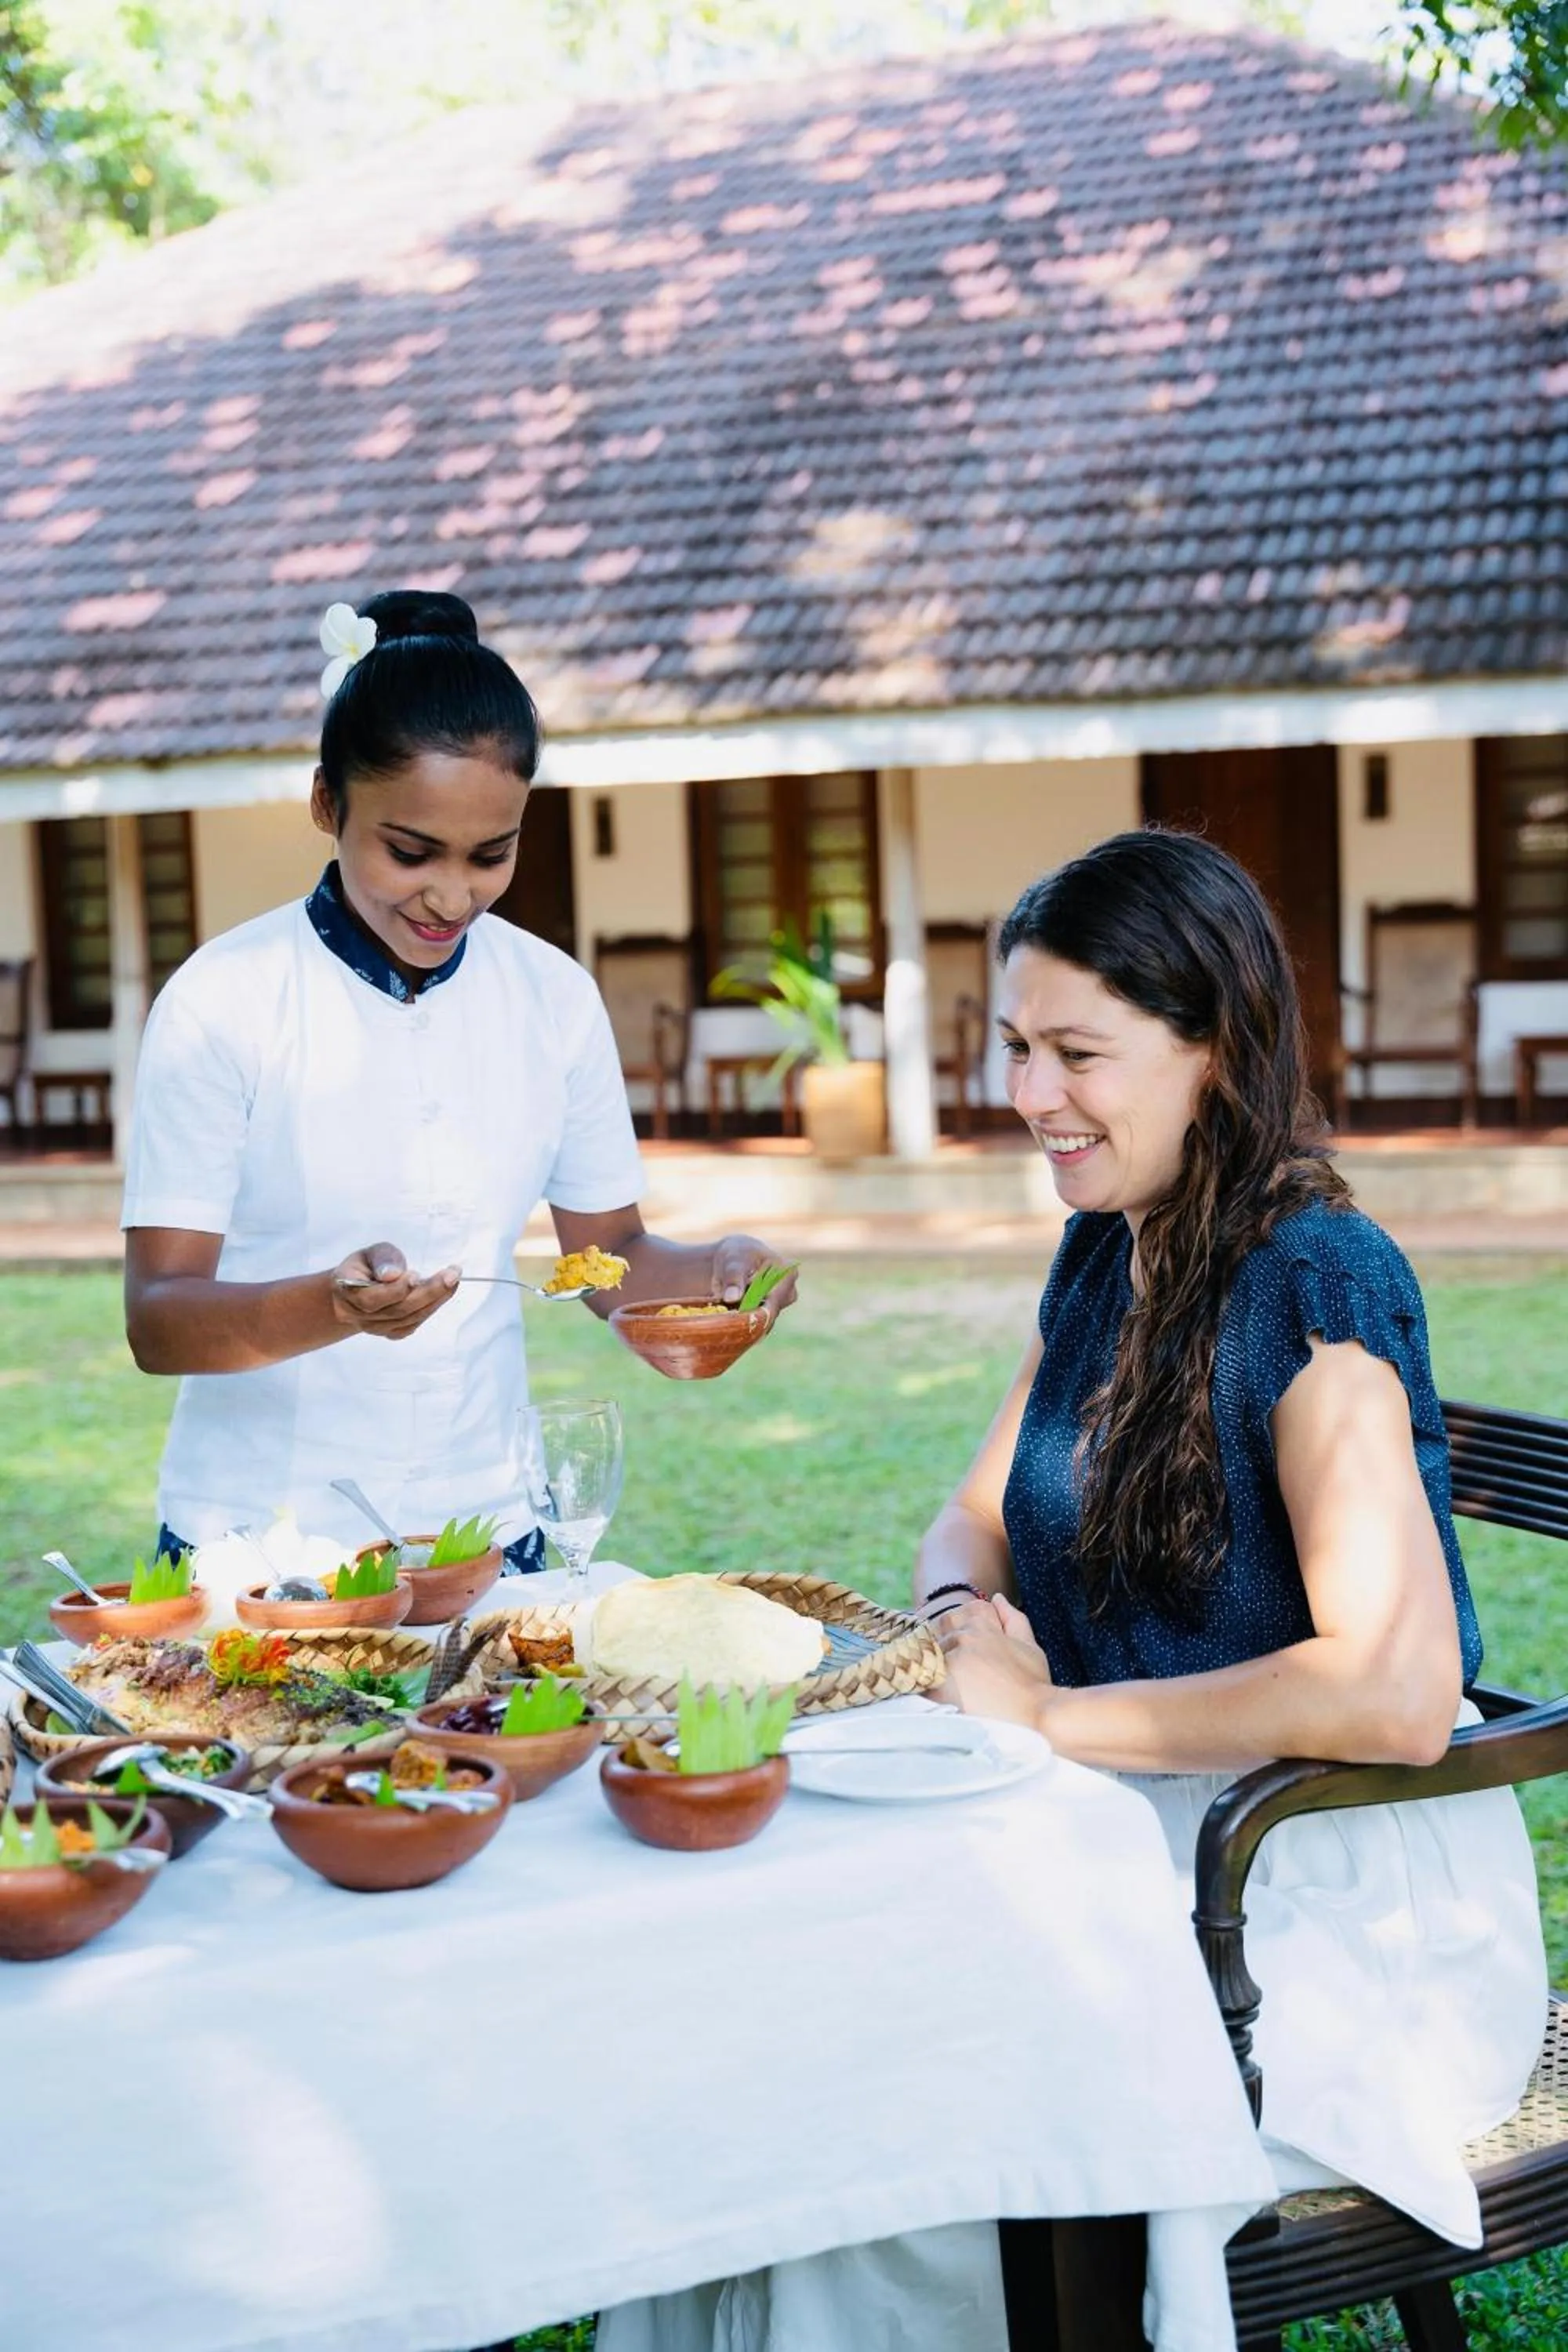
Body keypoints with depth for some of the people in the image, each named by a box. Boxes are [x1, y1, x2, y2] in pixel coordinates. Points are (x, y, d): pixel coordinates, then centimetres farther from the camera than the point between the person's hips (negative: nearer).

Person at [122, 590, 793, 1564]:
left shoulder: (555, 998, -1)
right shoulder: (222, 1002, -12)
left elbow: (610, 1252, 8)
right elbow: (158, 1319, -14)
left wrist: (712, 1269, -13)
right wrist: (335, 1304, -32)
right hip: (259, 1542, -3)